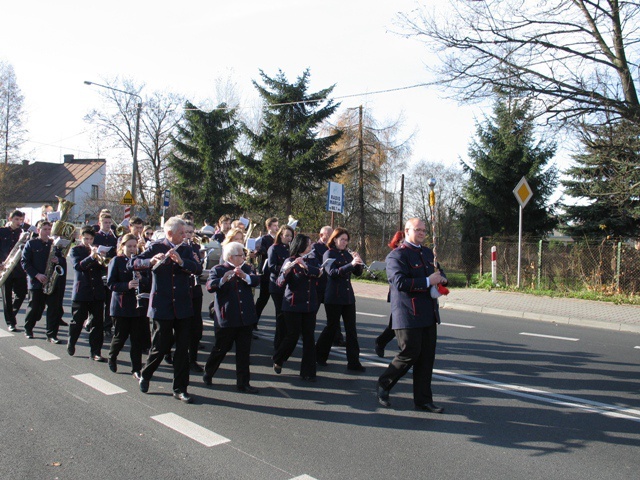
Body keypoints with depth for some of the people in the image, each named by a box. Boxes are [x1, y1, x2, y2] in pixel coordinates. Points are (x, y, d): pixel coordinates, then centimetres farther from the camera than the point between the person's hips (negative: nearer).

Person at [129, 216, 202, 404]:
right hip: (162, 307, -3)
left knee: (183, 348, 4)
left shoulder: (186, 249, 7)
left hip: (183, 306, 3)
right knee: (160, 347, 4)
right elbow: (132, 264, -11)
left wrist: (181, 261, -25)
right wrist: (151, 262, -28)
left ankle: (180, 389, 15)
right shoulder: (156, 247, -3)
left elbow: (198, 269, -8)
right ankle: (145, 375, 33)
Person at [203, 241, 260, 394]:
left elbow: (256, 280, -7)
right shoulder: (218, 270, -2)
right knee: (220, 349, 10)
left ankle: (243, 383, 14)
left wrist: (244, 276, -26)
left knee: (244, 352, 6)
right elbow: (210, 286, -18)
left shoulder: (246, 268, 10)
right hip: (226, 319, -4)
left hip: (246, 318, 4)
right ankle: (207, 374, 32)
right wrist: (223, 279, -35)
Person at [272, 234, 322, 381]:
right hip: (293, 305, -4)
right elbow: (281, 283, -14)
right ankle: (278, 360, 26)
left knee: (309, 337, 2)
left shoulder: (312, 260, 7)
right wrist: (286, 271, -33)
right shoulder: (290, 261, -5)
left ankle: (308, 372, 11)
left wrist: (305, 266, -28)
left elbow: (319, 272, -13)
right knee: (293, 336, -1)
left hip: (310, 305, 4)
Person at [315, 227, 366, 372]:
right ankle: (320, 355, 24)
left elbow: (358, 273, 9)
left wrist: (358, 262, -11)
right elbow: (332, 272, -20)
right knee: (332, 326, 4)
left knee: (351, 328, 2)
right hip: (333, 297, -5)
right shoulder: (329, 254, -5)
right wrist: (351, 264, -31)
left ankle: (353, 361, 5)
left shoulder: (347, 254, 11)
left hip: (348, 296, 5)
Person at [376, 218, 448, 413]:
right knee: (409, 355, -3)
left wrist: (441, 279, 3)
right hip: (408, 316, -8)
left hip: (429, 315, 8)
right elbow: (400, 282, -21)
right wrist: (428, 281, -20)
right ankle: (383, 386, 20)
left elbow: (440, 274, 28)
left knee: (427, 358, 9)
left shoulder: (428, 253, 17)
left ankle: (423, 400, 19)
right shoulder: (396, 255, -9)